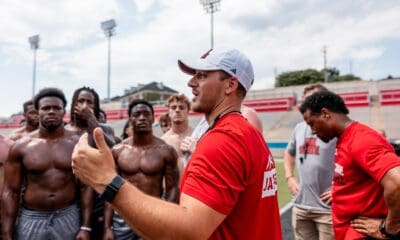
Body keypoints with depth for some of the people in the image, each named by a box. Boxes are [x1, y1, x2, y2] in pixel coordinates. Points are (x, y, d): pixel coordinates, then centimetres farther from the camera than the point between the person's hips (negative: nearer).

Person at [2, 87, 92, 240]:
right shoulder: (21, 146, -3)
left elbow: (85, 187, -5)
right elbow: (11, 192, -1)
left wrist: (85, 227, -8)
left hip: (68, 217, 0)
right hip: (31, 219, 0)